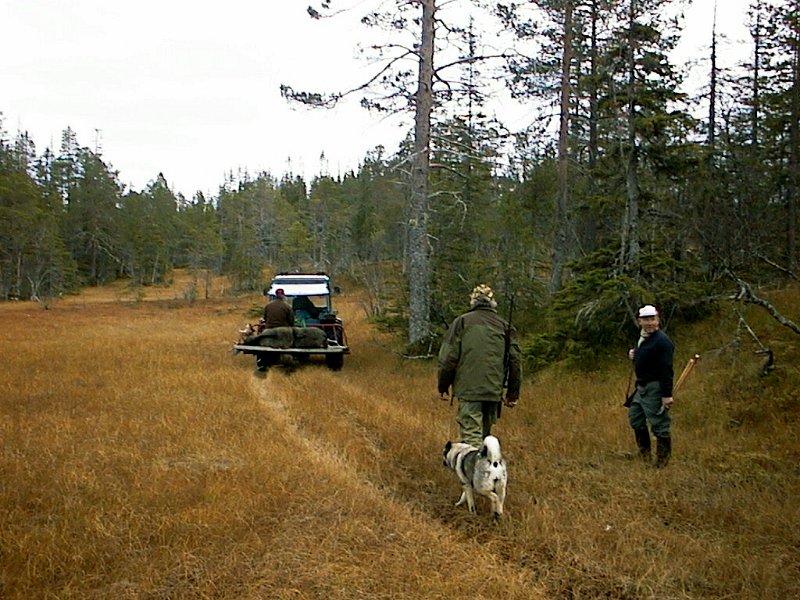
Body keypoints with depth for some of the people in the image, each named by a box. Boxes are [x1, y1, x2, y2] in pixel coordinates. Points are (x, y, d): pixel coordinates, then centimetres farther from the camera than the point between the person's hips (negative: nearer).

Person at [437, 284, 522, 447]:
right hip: (494, 391, 4)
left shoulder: (461, 322, 2)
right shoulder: (504, 326, 11)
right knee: (485, 435, 16)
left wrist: (443, 386, 8)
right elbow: (515, 361, 10)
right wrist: (513, 393, 17)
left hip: (468, 389, -3)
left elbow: (448, 357, -2)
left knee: (471, 436, -8)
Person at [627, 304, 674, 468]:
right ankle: (644, 453, 31)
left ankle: (662, 461, 7)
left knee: (659, 424, -3)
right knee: (635, 417, 18)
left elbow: (666, 370, -23)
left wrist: (667, 395, -26)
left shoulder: (662, 341, -18)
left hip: (655, 388, -10)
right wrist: (633, 355, 5)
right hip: (642, 387, 10)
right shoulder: (643, 337, 12)